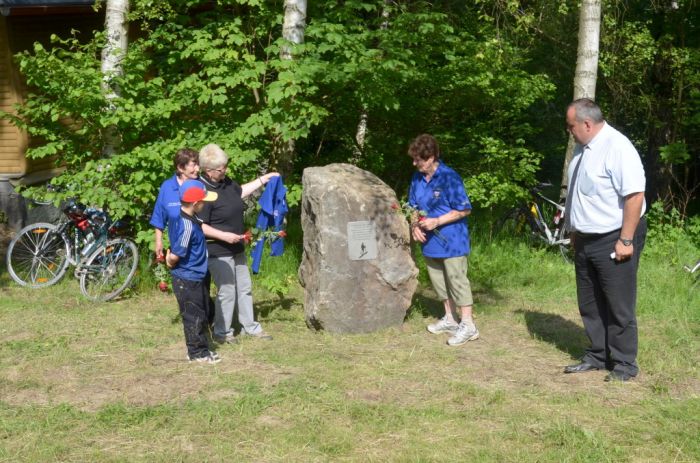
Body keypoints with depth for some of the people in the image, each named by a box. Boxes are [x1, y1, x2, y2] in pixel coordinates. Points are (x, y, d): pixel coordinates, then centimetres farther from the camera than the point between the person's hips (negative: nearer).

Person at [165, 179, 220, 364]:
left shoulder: (181, 216, 2)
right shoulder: (188, 226, -27)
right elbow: (175, 256, -25)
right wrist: (170, 264, -9)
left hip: (195, 278, 9)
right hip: (188, 280, -9)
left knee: (201, 315, 19)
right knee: (193, 317, 5)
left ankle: (201, 349, 31)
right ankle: (197, 352, 18)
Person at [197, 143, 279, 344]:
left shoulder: (225, 182, 3)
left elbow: (240, 192, 25)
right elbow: (200, 226, -24)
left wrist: (262, 180, 21)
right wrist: (224, 236, -27)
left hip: (236, 248, 9)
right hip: (218, 252, -9)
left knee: (245, 288, 16)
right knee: (227, 291, -2)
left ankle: (250, 326, 29)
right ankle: (222, 332, 15)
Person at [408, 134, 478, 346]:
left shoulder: (449, 178, -18)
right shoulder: (417, 178, 4)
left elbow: (464, 210, -16)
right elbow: (414, 206, 15)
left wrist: (436, 221, -20)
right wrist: (415, 225, -4)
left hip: (451, 240, -8)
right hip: (430, 241, 8)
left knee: (456, 279, -6)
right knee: (439, 280, 16)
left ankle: (468, 325, -1)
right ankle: (449, 320, 29)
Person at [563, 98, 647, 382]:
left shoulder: (617, 147, -20)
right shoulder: (582, 148, 8)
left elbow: (635, 195, -24)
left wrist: (626, 241, -23)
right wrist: (575, 231, 18)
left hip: (614, 240, -9)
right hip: (586, 240, 9)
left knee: (618, 305, 2)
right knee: (590, 304, 16)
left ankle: (624, 364, 14)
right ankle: (597, 356, 30)